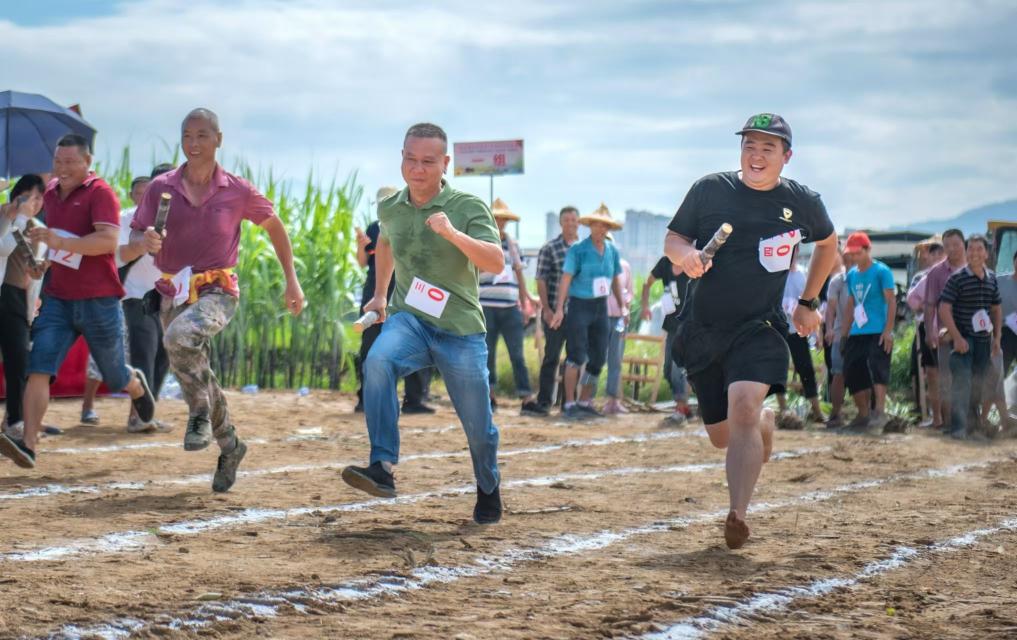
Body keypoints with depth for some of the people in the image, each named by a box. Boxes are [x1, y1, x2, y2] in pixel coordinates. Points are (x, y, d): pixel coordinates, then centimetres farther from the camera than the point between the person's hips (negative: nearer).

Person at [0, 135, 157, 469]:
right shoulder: (51, 192, 11)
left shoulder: (100, 193, -11)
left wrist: (59, 242, -35)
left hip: (98, 301, -5)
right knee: (39, 369, -14)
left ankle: (137, 386, 48)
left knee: (115, 377, 12)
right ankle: (28, 445, -22)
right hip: (58, 299, 5)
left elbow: (108, 241, -26)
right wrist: (46, 259, 16)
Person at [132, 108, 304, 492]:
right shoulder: (161, 188, 0)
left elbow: (274, 226, 10)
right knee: (195, 376, 12)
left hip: (217, 291, -4)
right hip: (174, 293, 4)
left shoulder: (237, 191, -4)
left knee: (179, 337, -34)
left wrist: (291, 280, 10)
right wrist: (147, 241, -24)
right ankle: (230, 446, 33)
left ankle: (201, 416, -14)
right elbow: (135, 236, 1)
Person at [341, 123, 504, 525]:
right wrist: (379, 294, 28)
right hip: (409, 320, 2)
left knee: (478, 425, 5)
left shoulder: (468, 208, -10)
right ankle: (383, 468, -35)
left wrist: (453, 234, -37)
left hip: (460, 330, -2)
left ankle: (488, 489, 36)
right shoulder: (390, 209, 4)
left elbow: (497, 262, -24)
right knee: (377, 362, -32)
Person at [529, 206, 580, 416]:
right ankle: (543, 402, 2)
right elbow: (541, 281, -5)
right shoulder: (549, 249, -3)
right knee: (552, 357, -2)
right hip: (555, 312, -4)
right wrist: (546, 309, -13)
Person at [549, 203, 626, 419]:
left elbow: (616, 280, 19)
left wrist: (622, 306, 13)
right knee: (576, 356, -10)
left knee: (598, 358, 8)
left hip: (601, 307, 6)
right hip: (580, 305, -6)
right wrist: (559, 308, -18)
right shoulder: (578, 250, -9)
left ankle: (584, 402, 18)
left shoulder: (612, 251, 8)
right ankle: (569, 404, -7)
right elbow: (566, 279, -11)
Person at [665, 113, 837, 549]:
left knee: (744, 406, -28)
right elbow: (672, 239, 5)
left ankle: (738, 515, -28)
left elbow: (828, 243, 20)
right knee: (721, 436, 11)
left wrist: (808, 302, 19)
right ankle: (765, 422, 47)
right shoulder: (709, 190, -2)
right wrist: (686, 255, -19)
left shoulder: (802, 203, 0)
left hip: (760, 328, -2)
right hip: (704, 329, 2)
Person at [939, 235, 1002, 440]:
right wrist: (957, 338, -17)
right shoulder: (957, 278, -9)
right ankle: (958, 428, -14)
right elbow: (944, 309, -12)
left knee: (978, 384, 11)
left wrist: (997, 337, 12)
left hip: (984, 339, 6)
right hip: (963, 338, -6)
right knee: (962, 381, -14)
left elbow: (996, 308, 19)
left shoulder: (992, 279, 9)